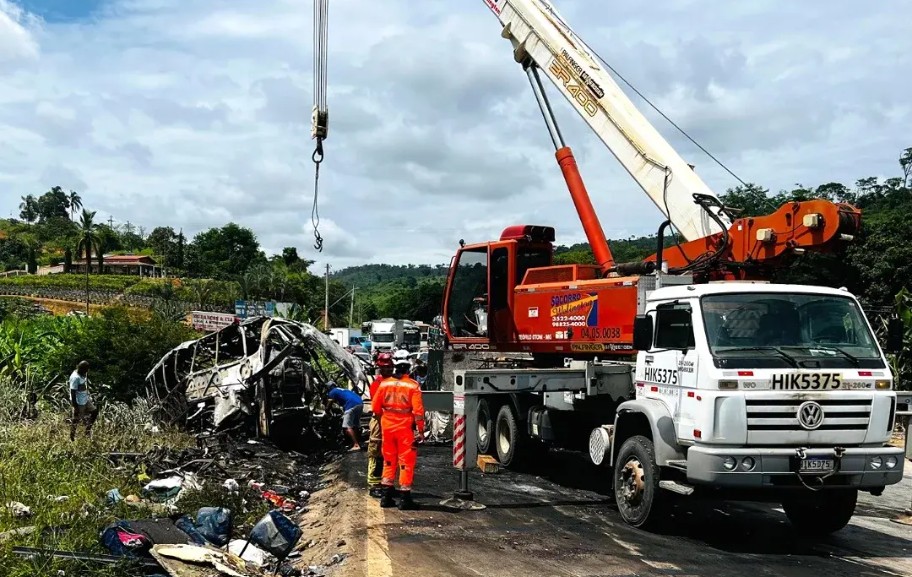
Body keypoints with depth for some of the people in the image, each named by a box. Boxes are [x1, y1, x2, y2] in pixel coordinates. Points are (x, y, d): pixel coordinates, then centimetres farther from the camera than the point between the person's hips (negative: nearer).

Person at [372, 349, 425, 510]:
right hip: (405, 428, -4)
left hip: (387, 427, 4)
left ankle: (386, 496, 19)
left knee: (389, 460, 16)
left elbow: (376, 407, 5)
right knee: (406, 461, 3)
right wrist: (421, 431, -7)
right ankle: (405, 499, 4)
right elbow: (418, 411, -13)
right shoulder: (413, 386, -11)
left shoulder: (384, 384, -1)